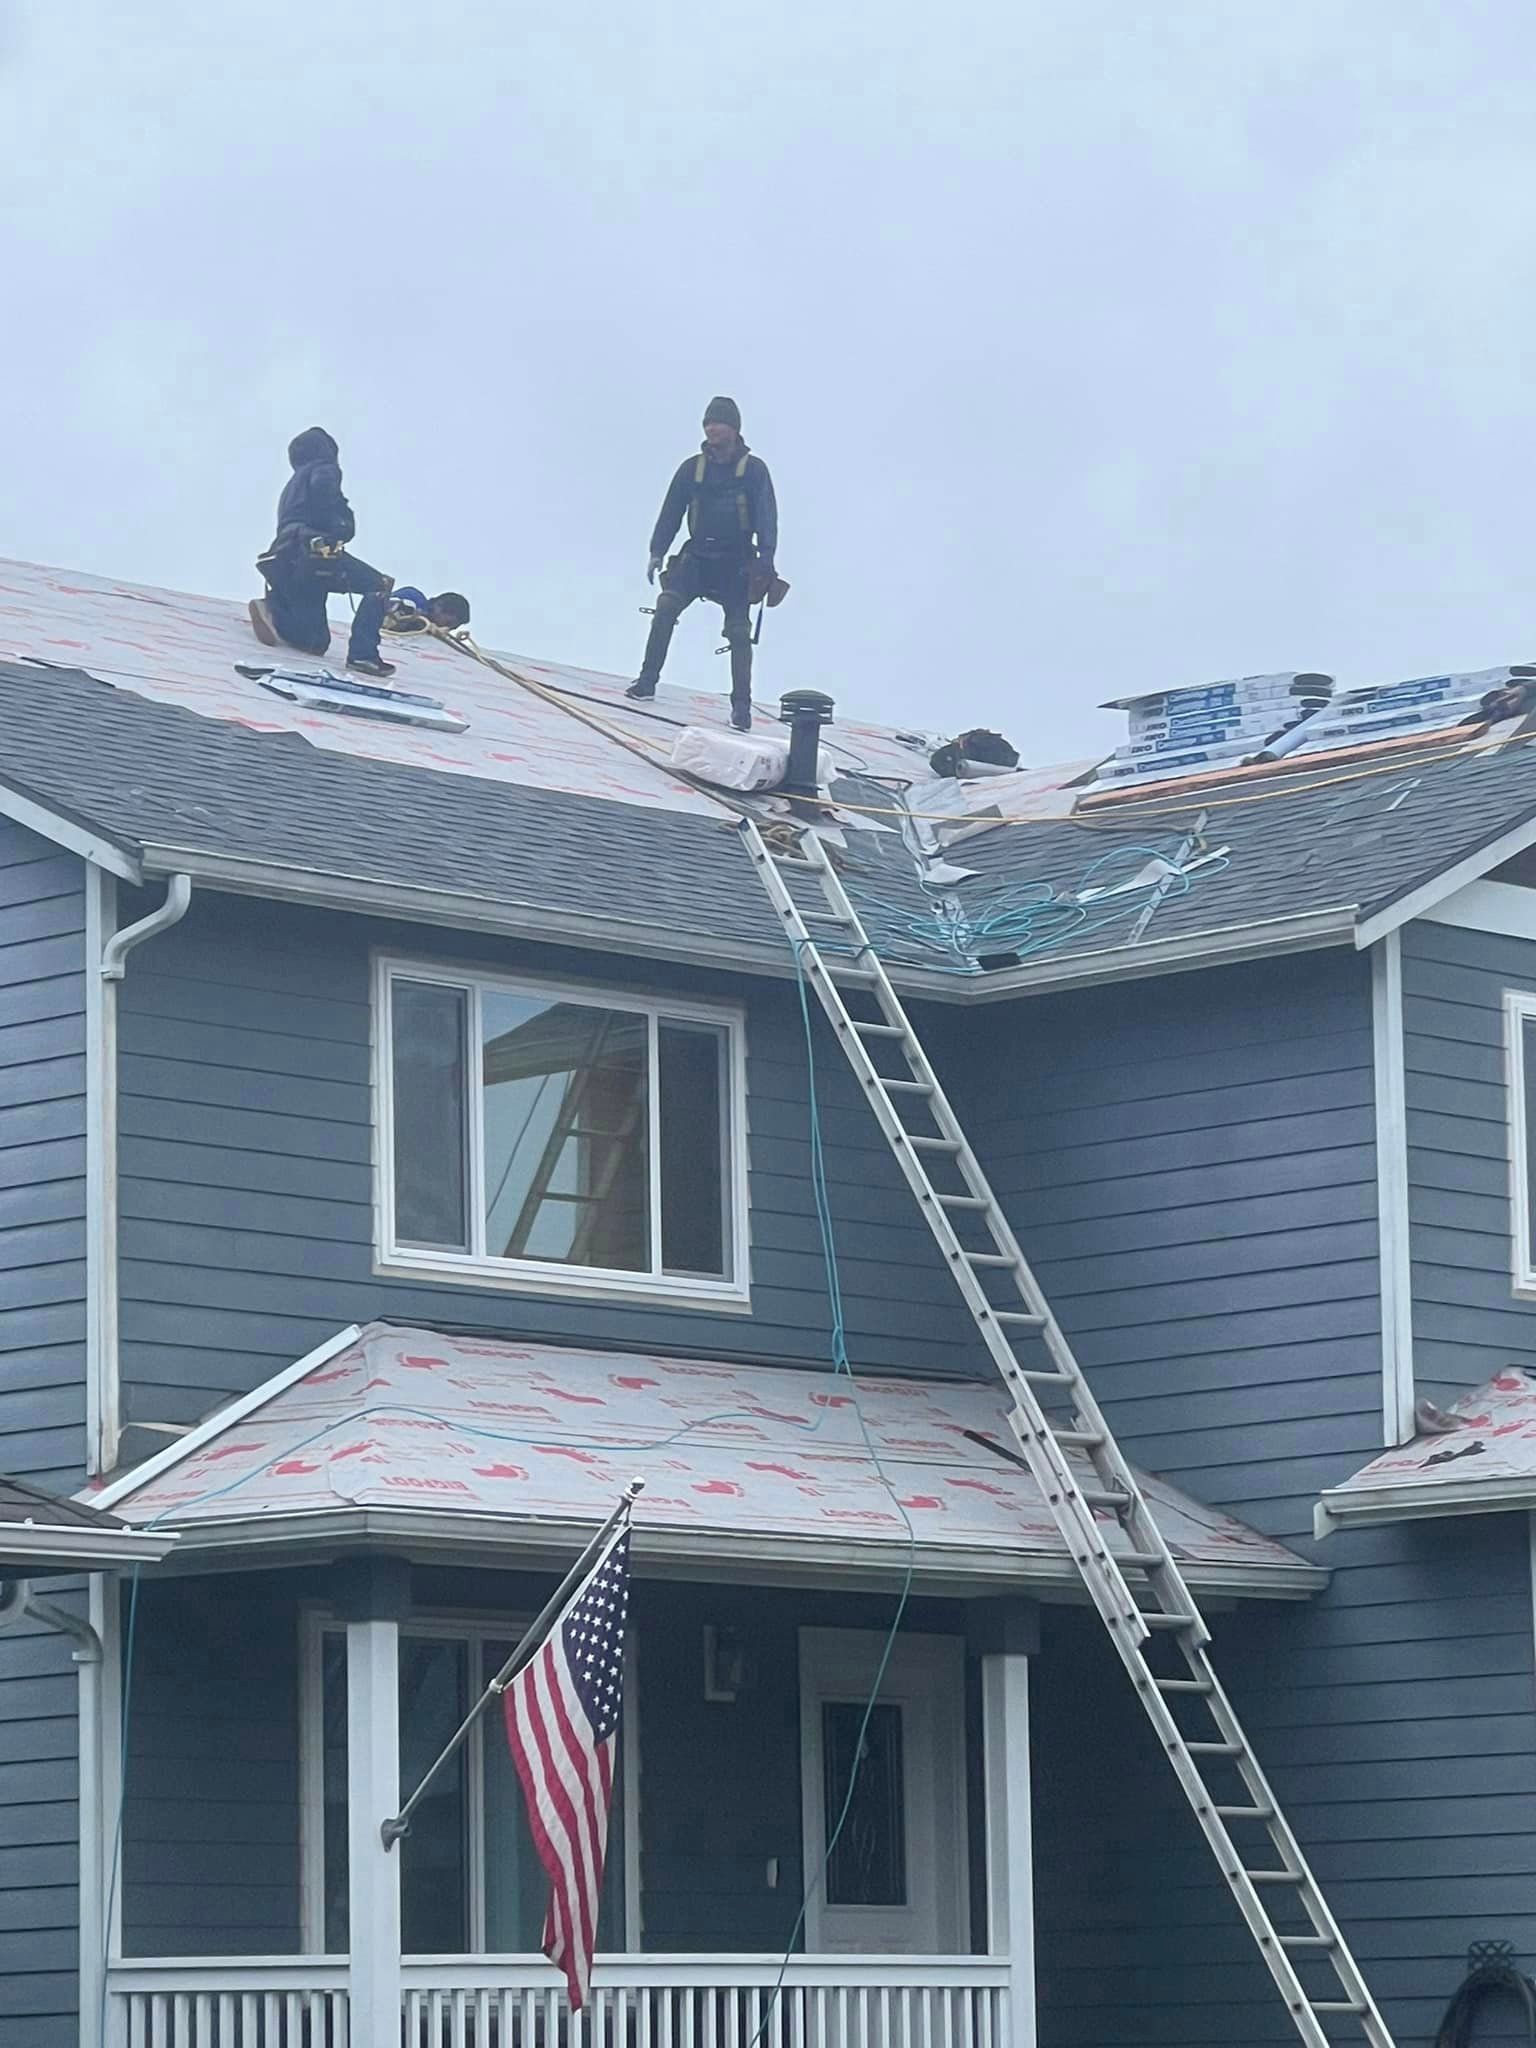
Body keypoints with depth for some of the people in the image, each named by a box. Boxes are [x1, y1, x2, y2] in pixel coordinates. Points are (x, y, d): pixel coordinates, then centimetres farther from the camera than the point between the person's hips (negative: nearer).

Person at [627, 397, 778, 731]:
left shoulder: (754, 469, -3)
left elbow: (766, 516, -8)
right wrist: (657, 552, 0)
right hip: (697, 556, 2)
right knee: (666, 606, -18)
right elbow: (671, 511, 8)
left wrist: (765, 559, -21)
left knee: (739, 632, -5)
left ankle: (741, 705, 2)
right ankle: (647, 680, -12)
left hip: (737, 564, -2)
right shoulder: (693, 468, 5)